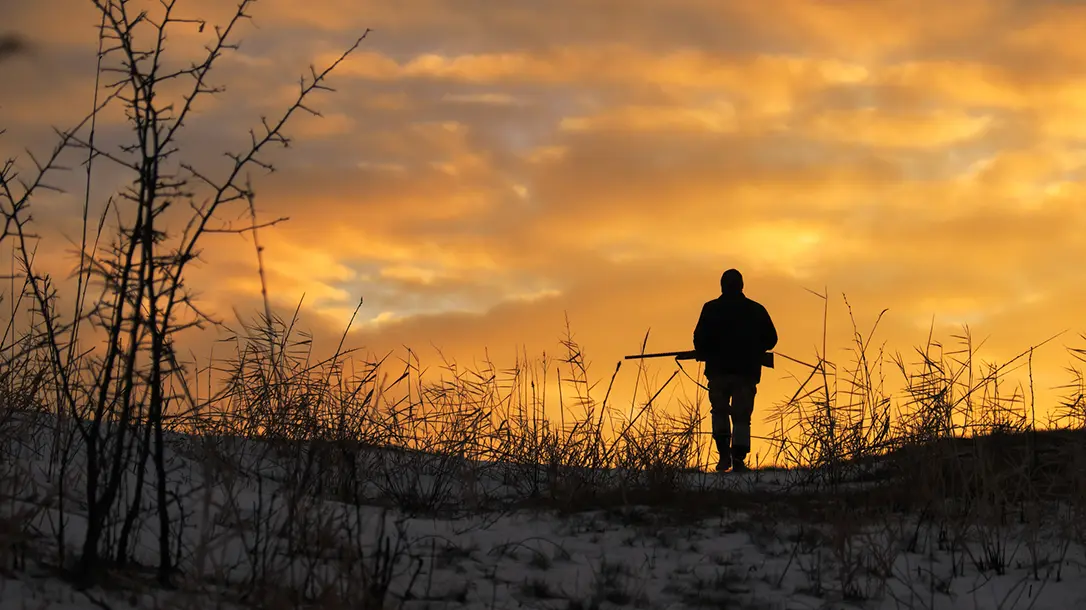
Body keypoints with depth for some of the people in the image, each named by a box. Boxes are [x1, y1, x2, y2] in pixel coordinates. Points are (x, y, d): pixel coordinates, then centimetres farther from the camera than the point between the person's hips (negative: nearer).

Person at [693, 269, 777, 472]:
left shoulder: (711, 309, -1)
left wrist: (705, 355, 11)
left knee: (720, 412, 15)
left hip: (719, 371, -1)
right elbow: (771, 339, 8)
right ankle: (738, 460, -7)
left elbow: (700, 339, -8)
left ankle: (724, 454, -1)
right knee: (742, 417, 5)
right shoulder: (756, 310, 6)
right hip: (747, 372, 1)